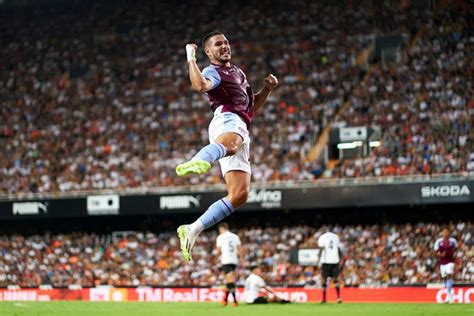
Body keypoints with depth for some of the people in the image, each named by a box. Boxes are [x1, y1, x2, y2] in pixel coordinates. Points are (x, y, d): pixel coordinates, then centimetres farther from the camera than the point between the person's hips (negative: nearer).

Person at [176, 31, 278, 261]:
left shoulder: (237, 72, 35)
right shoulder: (213, 72, 7)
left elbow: (252, 106, 40)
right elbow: (200, 85, -19)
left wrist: (267, 89, 25)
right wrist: (191, 58, -15)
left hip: (242, 130, 9)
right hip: (228, 120, -9)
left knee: (239, 195, -2)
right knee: (229, 144, -47)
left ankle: (192, 230, 0)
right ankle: (197, 163, -84)